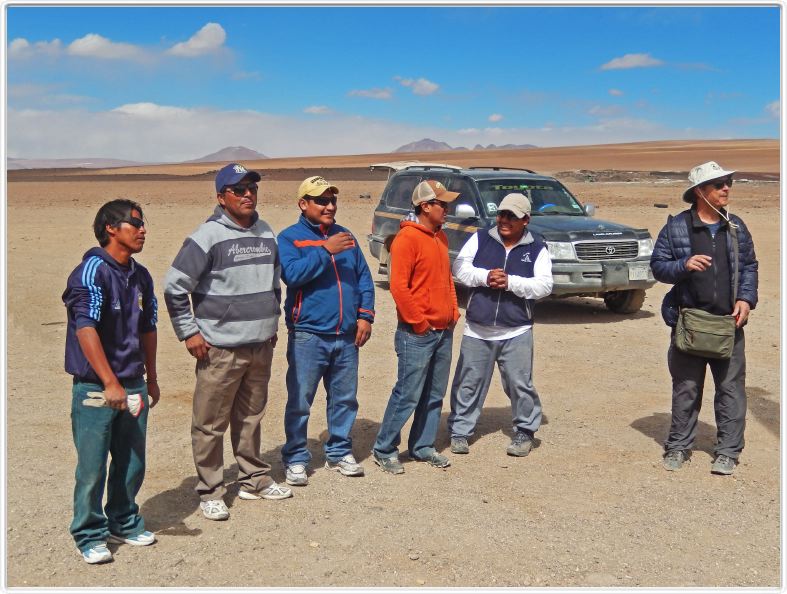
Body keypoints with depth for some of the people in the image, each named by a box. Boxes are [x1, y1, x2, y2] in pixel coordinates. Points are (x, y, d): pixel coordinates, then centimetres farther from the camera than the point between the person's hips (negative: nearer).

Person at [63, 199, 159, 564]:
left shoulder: (140, 276, 10)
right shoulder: (91, 272, -14)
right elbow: (85, 330, -22)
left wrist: (151, 379, 22)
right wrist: (110, 384, -26)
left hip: (134, 387, 7)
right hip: (95, 389, -7)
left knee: (133, 463, 15)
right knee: (93, 468, 2)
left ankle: (124, 523, 32)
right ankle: (90, 536, 17)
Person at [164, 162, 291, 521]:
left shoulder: (266, 233, 10)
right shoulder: (208, 236, -11)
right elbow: (174, 288, -10)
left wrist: (272, 323, 20)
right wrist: (189, 333, -10)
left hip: (261, 346, 6)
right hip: (220, 348, -6)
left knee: (251, 417, 17)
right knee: (210, 424, 1)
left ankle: (253, 480, 30)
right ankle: (210, 492, 13)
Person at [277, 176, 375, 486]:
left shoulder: (345, 236, 13)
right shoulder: (289, 238, -2)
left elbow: (364, 278, 13)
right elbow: (292, 274, -19)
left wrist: (365, 315, 2)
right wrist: (325, 250, -21)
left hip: (346, 336, 5)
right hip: (308, 335, -5)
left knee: (345, 399, 13)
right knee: (300, 402, 2)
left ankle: (339, 452, 28)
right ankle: (295, 459, 15)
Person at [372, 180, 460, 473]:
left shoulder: (441, 237, 14)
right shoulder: (407, 238, -13)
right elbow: (398, 286, -18)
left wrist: (453, 310, 12)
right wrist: (418, 322, -15)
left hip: (444, 331, 8)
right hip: (417, 335, -8)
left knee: (434, 395, 13)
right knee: (407, 395, -3)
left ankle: (423, 447, 26)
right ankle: (384, 450, 10)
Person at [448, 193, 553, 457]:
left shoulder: (537, 248, 2)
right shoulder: (480, 239, 5)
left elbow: (544, 285, -7)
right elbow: (460, 267, -1)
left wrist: (510, 282, -18)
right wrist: (485, 277, -18)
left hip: (516, 332, -1)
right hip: (477, 330, 1)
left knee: (520, 384, 2)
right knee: (468, 383, 7)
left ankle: (524, 431, 21)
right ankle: (459, 431, 20)